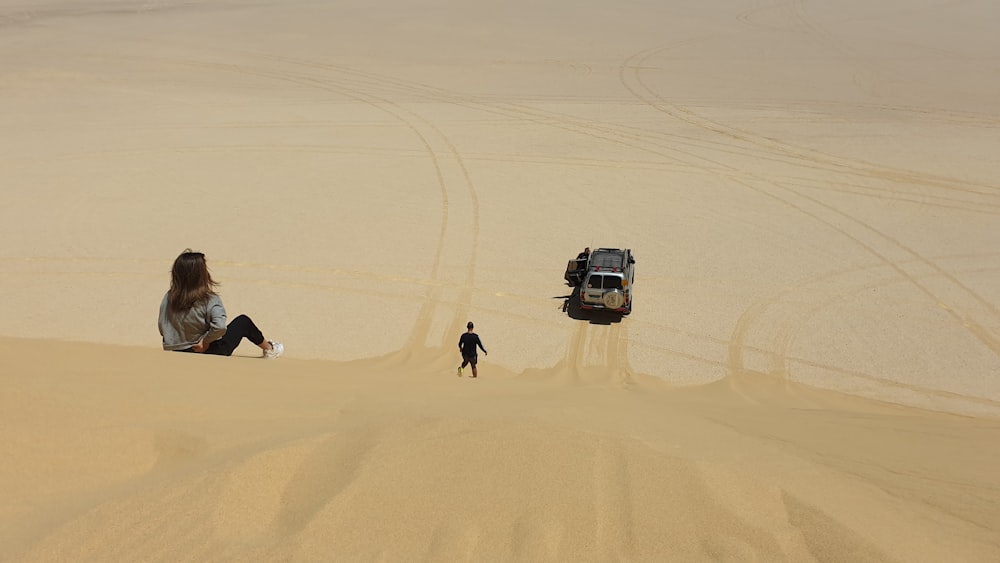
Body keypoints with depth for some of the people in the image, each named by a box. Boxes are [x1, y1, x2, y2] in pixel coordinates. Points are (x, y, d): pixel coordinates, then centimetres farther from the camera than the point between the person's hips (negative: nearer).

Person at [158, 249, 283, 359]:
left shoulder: (168, 297, -8)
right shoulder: (210, 300, -24)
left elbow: (162, 328, -2)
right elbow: (220, 327, -37)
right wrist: (205, 341, -21)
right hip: (208, 351, -5)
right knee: (243, 321, 17)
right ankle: (268, 348, 39)